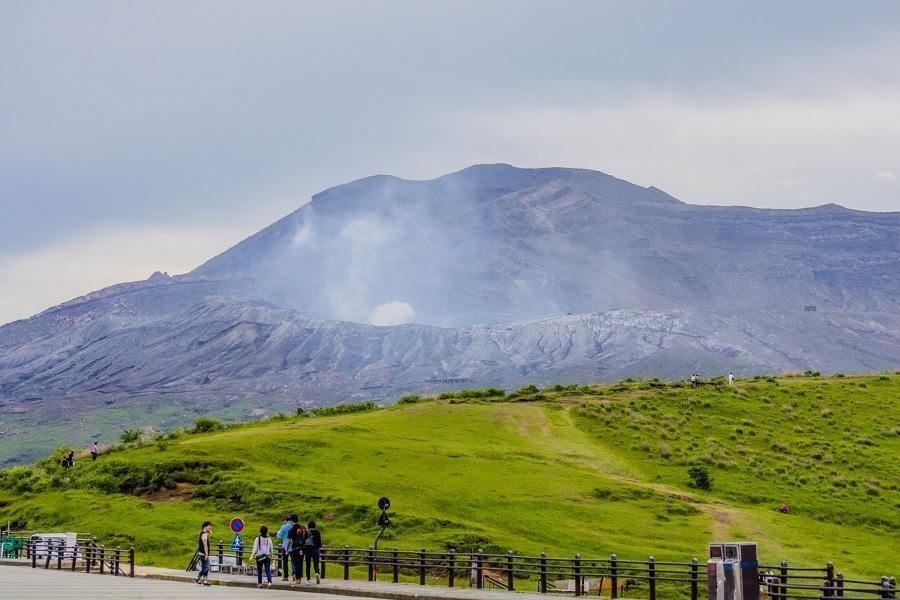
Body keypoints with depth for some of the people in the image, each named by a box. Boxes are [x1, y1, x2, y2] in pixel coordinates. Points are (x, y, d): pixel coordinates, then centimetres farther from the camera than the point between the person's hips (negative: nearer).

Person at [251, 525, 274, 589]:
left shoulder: (258, 538, -3)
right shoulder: (268, 539, 4)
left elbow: (255, 548, -8)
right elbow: (271, 549, 9)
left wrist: (252, 556, -8)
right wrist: (271, 556, 21)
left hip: (260, 557, -1)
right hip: (267, 557, 1)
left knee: (259, 570, 11)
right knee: (268, 570, -3)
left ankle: (260, 583, 15)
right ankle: (269, 582, -21)